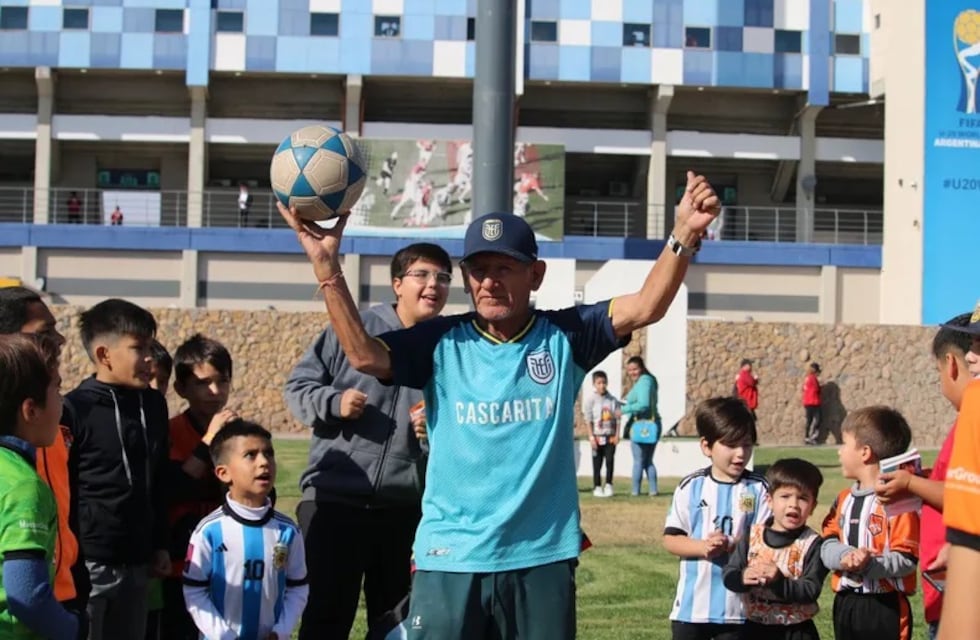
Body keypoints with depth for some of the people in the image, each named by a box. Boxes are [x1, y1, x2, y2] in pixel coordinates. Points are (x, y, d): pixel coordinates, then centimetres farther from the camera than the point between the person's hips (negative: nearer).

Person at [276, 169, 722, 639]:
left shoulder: (563, 337, 1)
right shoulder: (443, 342, 1)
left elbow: (645, 307, -12)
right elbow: (363, 354, -13)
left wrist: (684, 234, -28)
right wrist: (327, 268, -22)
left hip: (543, 556, 1)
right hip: (450, 555, 0)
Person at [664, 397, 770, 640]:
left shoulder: (758, 489, -3)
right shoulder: (691, 487, -3)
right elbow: (671, 538, -3)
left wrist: (732, 545, -23)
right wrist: (703, 547, -21)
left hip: (739, 604, 0)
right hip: (693, 602, 0)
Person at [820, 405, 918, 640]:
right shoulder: (844, 499, 11)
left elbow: (906, 559, -17)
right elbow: (828, 545, 4)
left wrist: (869, 563, -29)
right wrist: (844, 556, -18)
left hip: (885, 607, -8)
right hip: (846, 604, 8)